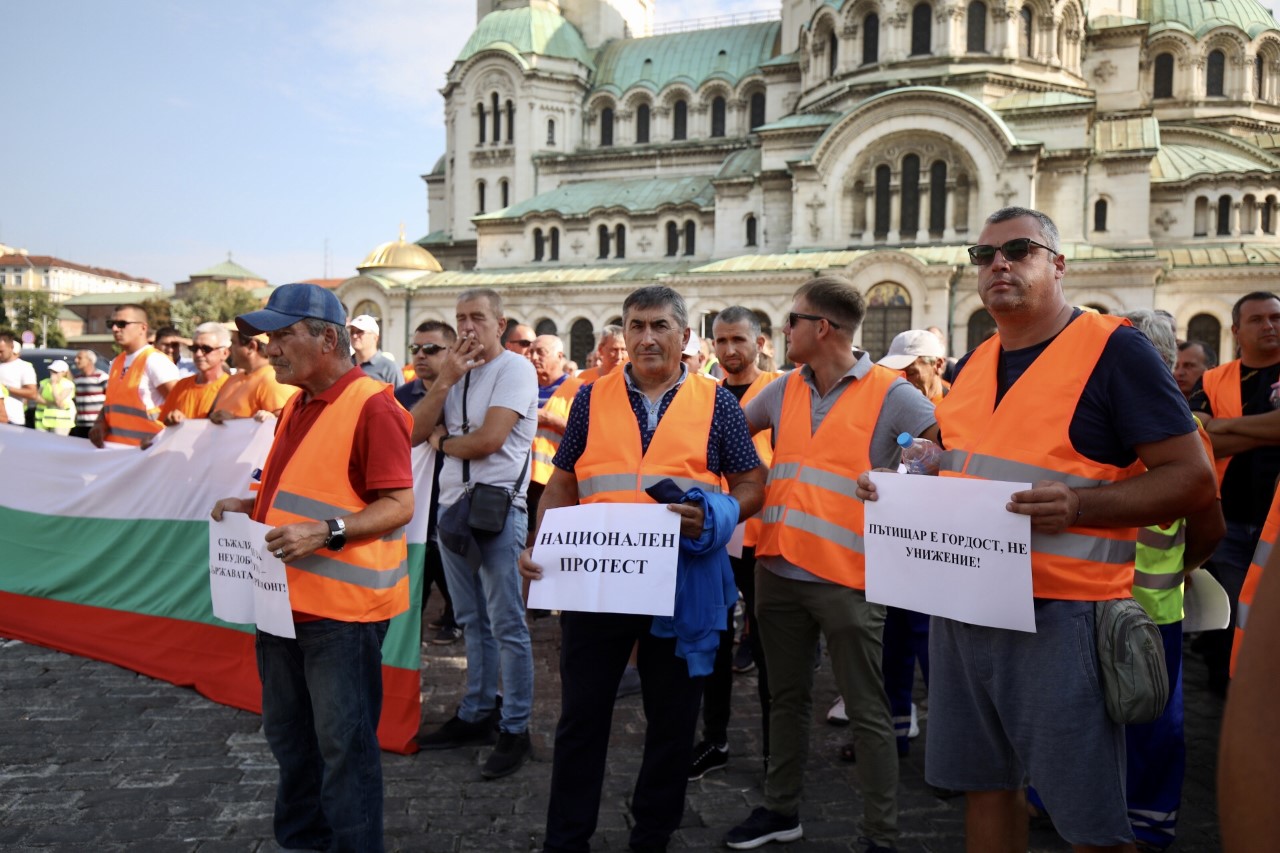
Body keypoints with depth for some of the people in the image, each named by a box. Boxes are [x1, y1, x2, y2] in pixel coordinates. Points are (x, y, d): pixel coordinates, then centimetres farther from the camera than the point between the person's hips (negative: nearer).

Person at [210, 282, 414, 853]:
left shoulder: (371, 406, -16)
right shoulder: (298, 405, 13)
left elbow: (399, 505, -19)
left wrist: (326, 532, -29)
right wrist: (252, 507, 8)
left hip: (342, 609, -9)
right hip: (285, 600, 9)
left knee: (343, 742, 4)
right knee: (288, 735, 21)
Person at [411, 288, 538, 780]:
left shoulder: (515, 369, -7)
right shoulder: (454, 372, 15)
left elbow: (489, 439, -18)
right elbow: (414, 432, 4)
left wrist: (441, 441, 0)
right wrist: (445, 380, -6)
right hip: (452, 505, 7)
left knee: (506, 624, -2)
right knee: (471, 622, 15)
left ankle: (515, 729, 7)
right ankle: (476, 714, 26)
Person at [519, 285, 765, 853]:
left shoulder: (716, 402, 1)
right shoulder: (592, 397, 5)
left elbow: (750, 486, 2)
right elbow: (563, 486, 8)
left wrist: (712, 518, -18)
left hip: (683, 582, 0)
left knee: (673, 717, 13)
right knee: (581, 714, 10)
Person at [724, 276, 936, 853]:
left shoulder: (890, 394, -8)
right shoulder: (784, 390, 9)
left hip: (848, 576, -5)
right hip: (778, 570, 6)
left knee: (867, 714, 5)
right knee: (787, 698, 19)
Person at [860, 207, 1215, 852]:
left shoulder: (1113, 349, -8)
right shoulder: (974, 363, 11)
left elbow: (1193, 478, -11)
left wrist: (1079, 505, -26)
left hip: (1060, 612, -6)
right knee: (984, 783, 18)